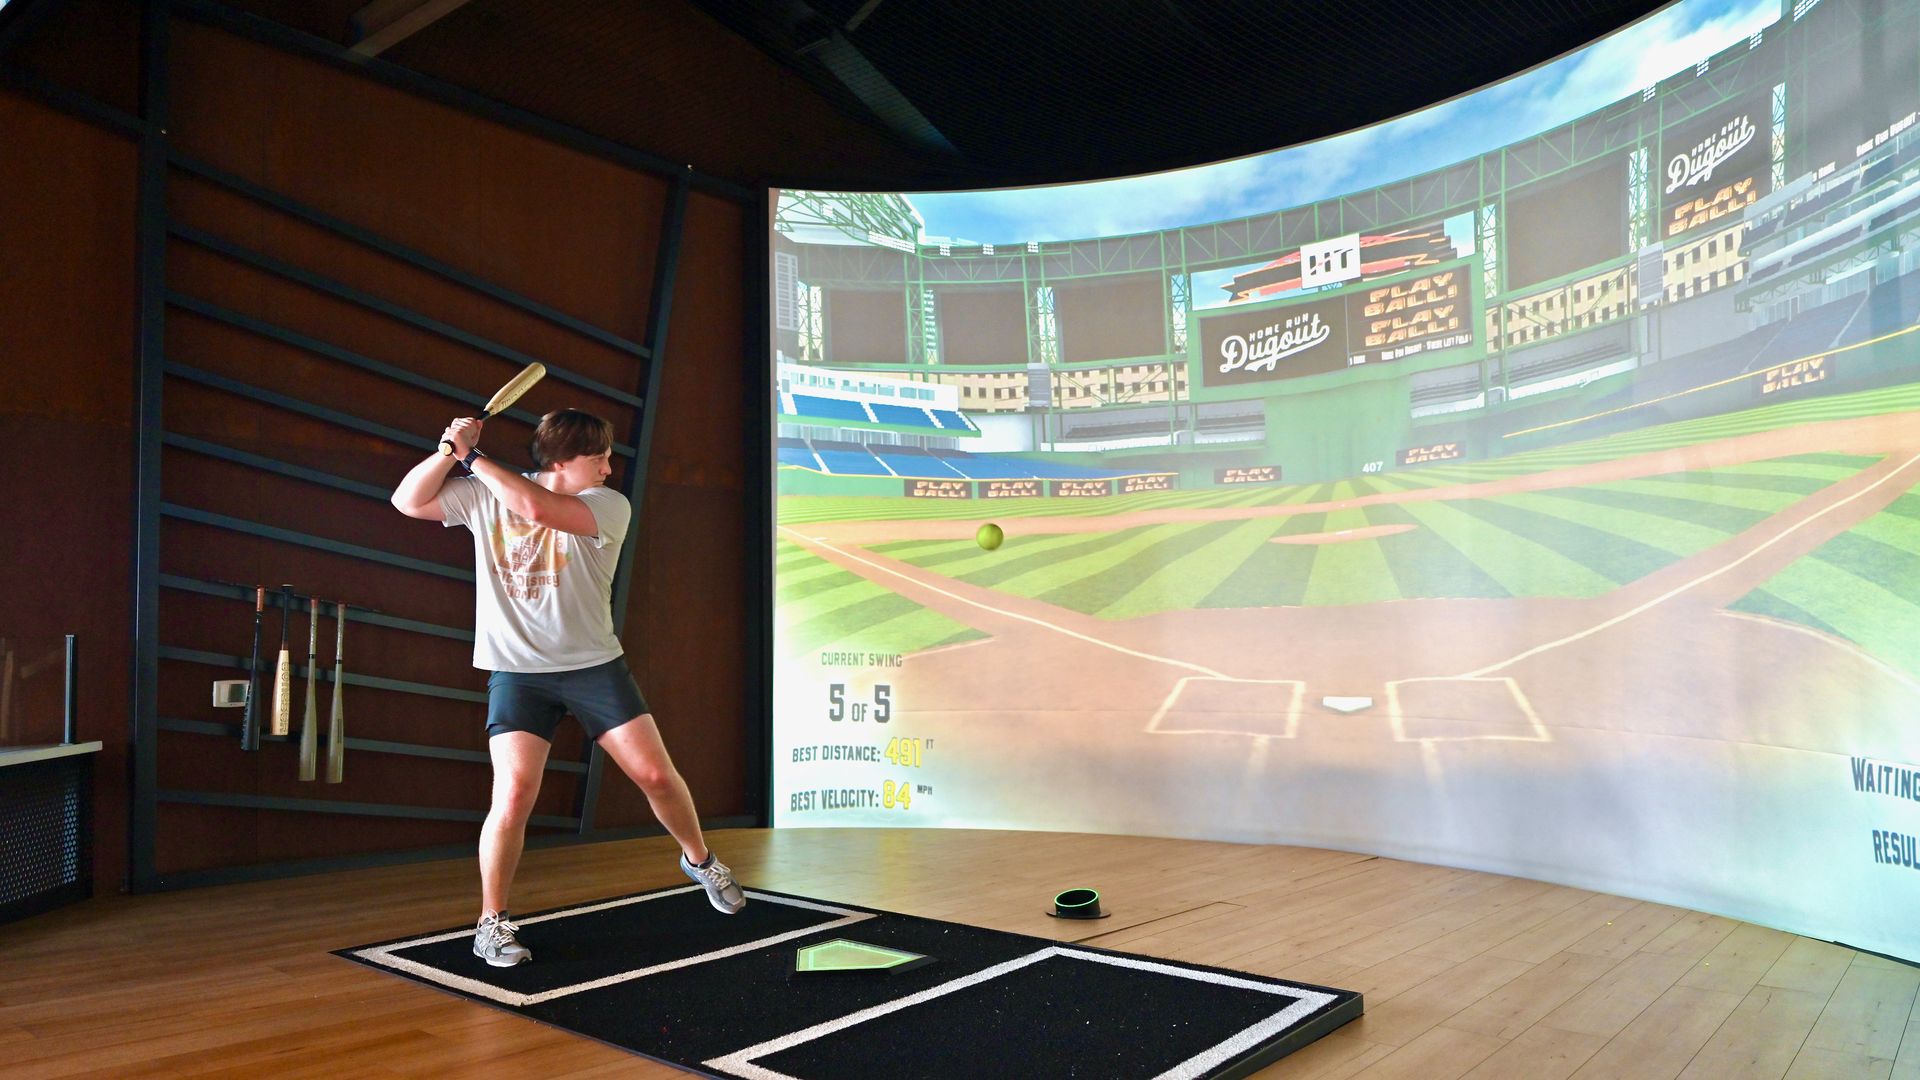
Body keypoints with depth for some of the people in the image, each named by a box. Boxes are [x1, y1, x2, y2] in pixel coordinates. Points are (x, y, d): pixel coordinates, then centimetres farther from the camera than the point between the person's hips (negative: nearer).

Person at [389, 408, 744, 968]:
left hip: (595, 665, 0)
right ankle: (491, 924, 7)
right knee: (514, 797, -13)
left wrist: (475, 457, -14)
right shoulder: (483, 495, 2)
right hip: (517, 671, 0)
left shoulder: (610, 506, -8)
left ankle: (700, 860, 26)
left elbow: (538, 508, -24)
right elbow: (409, 501, 1)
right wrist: (450, 451, -14)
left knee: (657, 774, -2)